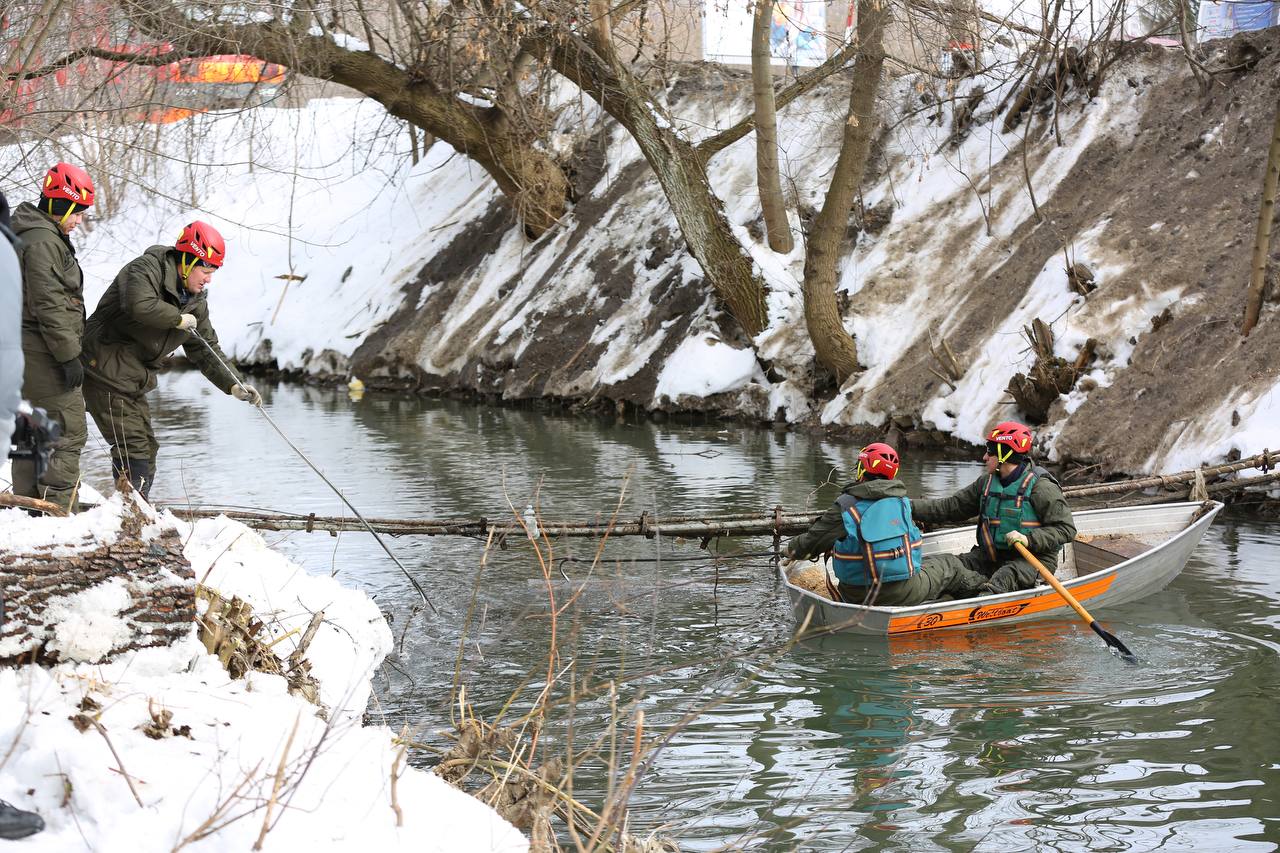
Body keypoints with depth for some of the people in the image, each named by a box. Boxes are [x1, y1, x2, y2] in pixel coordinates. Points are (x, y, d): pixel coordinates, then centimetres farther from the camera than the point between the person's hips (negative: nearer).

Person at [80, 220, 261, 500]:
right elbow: (140, 306, -35)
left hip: (134, 382, 9)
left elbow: (206, 351, 14)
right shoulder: (146, 269, -14)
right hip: (105, 370, -9)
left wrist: (234, 385, 1)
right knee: (134, 446, -13)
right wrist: (179, 319, -19)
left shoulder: (196, 302, 11)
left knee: (146, 448, 12)